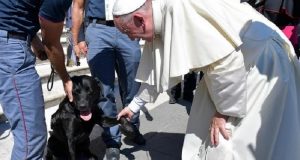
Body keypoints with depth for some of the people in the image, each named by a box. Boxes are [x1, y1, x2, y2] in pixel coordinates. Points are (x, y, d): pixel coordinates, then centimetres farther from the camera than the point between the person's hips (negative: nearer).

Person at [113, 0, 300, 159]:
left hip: (262, 62, -8)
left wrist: (224, 111, -18)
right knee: (204, 134, 12)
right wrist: (135, 105, 22)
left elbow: (226, 60, -30)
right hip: (235, 63, 9)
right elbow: (157, 69, 15)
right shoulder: (159, 20, 2)